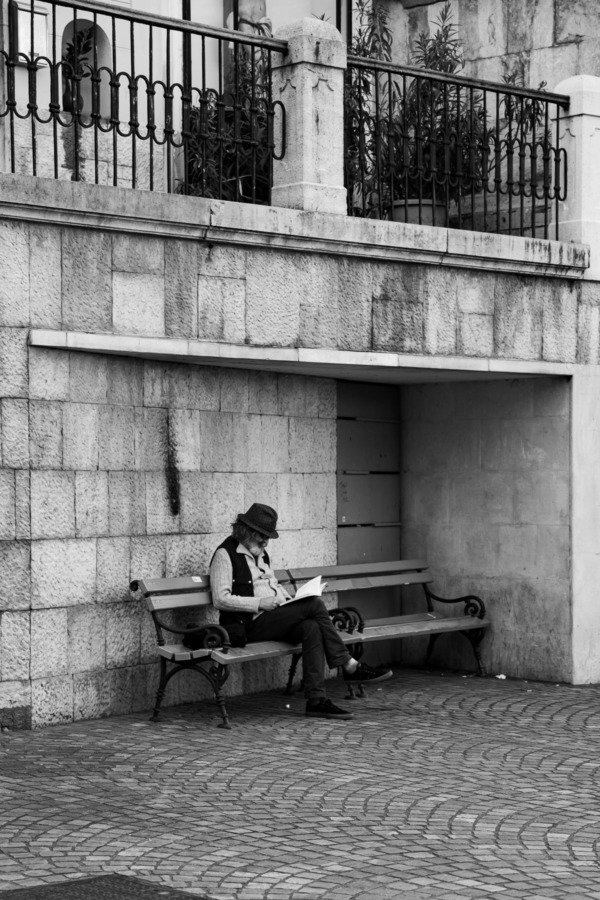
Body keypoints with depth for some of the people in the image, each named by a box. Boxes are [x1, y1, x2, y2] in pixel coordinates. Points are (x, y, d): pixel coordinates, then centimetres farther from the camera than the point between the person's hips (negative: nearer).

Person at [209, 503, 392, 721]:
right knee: (315, 604, -22)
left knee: (312, 628, -25)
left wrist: (287, 599, 8)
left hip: (275, 619, 8)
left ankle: (316, 700, -30)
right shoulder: (225, 554, -6)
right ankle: (349, 666, -15)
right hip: (250, 625, -8)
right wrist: (259, 603, -19)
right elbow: (220, 599, -13)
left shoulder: (260, 553, 21)